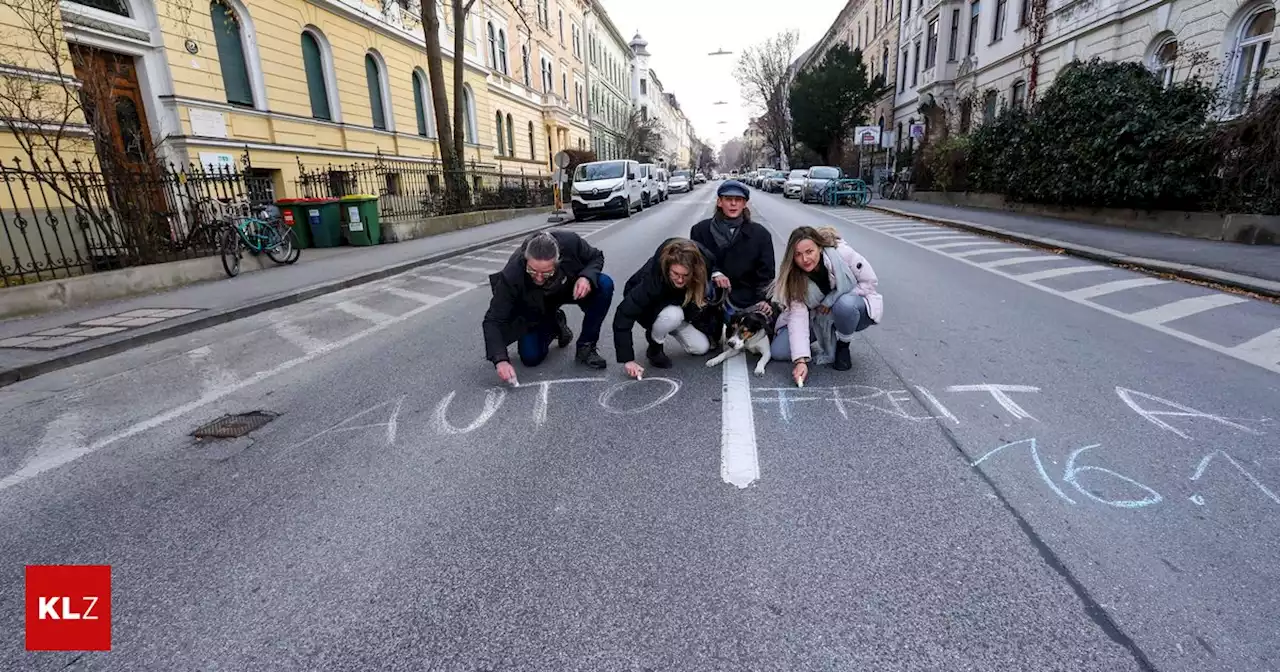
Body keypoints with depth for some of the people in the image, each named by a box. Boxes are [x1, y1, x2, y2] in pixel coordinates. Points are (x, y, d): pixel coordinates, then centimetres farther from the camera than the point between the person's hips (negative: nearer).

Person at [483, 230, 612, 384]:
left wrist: (587, 277, -36)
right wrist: (500, 360, -45)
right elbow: (493, 320, -31)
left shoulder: (570, 242, -36)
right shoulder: (512, 274, -38)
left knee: (604, 286, -28)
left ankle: (586, 346, -10)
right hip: (536, 308, -1)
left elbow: (596, 257, -13)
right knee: (531, 358, -11)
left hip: (570, 289, 1)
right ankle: (555, 325, 21)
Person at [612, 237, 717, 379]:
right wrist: (627, 359, -44)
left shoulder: (703, 260, -29)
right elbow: (623, 315, -41)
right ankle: (654, 348, -8)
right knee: (673, 314, -38)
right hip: (648, 308, -4)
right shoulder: (653, 276, -41)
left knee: (701, 347, -9)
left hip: (679, 308, 5)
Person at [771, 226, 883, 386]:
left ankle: (843, 347, -7)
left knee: (845, 304, -39)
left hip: (853, 308, -2)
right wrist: (801, 360, -36)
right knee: (778, 351, -13)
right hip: (819, 319, 2)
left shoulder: (842, 253, -25)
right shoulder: (794, 277, -19)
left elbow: (871, 282, -16)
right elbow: (798, 316, -26)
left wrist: (832, 300, -23)